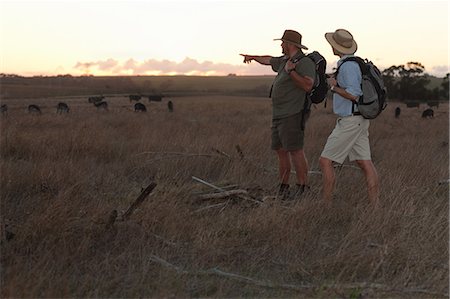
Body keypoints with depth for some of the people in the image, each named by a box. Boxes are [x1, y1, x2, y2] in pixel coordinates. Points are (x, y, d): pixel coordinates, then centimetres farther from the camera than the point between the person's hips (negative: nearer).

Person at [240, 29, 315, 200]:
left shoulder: (305, 63, -10)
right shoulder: (285, 62, 17)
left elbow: (308, 86, -25)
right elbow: (268, 60, 37)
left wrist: (290, 71, -26)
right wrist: (252, 57, 53)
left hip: (293, 115, -9)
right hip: (279, 115, 9)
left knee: (295, 151, -11)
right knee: (281, 151, 10)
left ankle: (302, 189, -6)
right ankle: (283, 189, 16)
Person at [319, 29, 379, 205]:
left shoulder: (348, 65, -18)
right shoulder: (356, 63, 13)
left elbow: (354, 95, -25)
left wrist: (334, 86, -12)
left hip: (349, 122, -10)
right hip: (360, 120, 10)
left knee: (325, 161, -3)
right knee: (365, 163, 5)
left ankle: (326, 204, 0)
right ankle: (375, 205, 3)